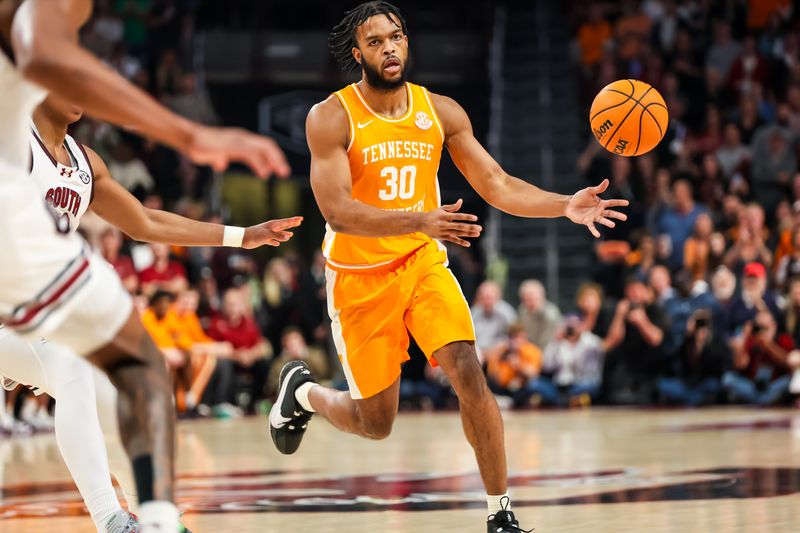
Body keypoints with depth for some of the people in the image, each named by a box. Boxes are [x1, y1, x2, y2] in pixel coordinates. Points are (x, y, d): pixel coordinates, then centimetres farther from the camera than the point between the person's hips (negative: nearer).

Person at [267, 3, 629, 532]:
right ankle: (303, 390, 39)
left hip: (423, 262, 3)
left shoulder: (441, 112, -1)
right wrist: (421, 220, -38)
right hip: (360, 278, -3)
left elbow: (497, 185, 2)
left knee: (468, 372, -20)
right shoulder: (331, 119, -14)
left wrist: (566, 206, -14)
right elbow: (338, 211, -24)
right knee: (376, 425, 5)